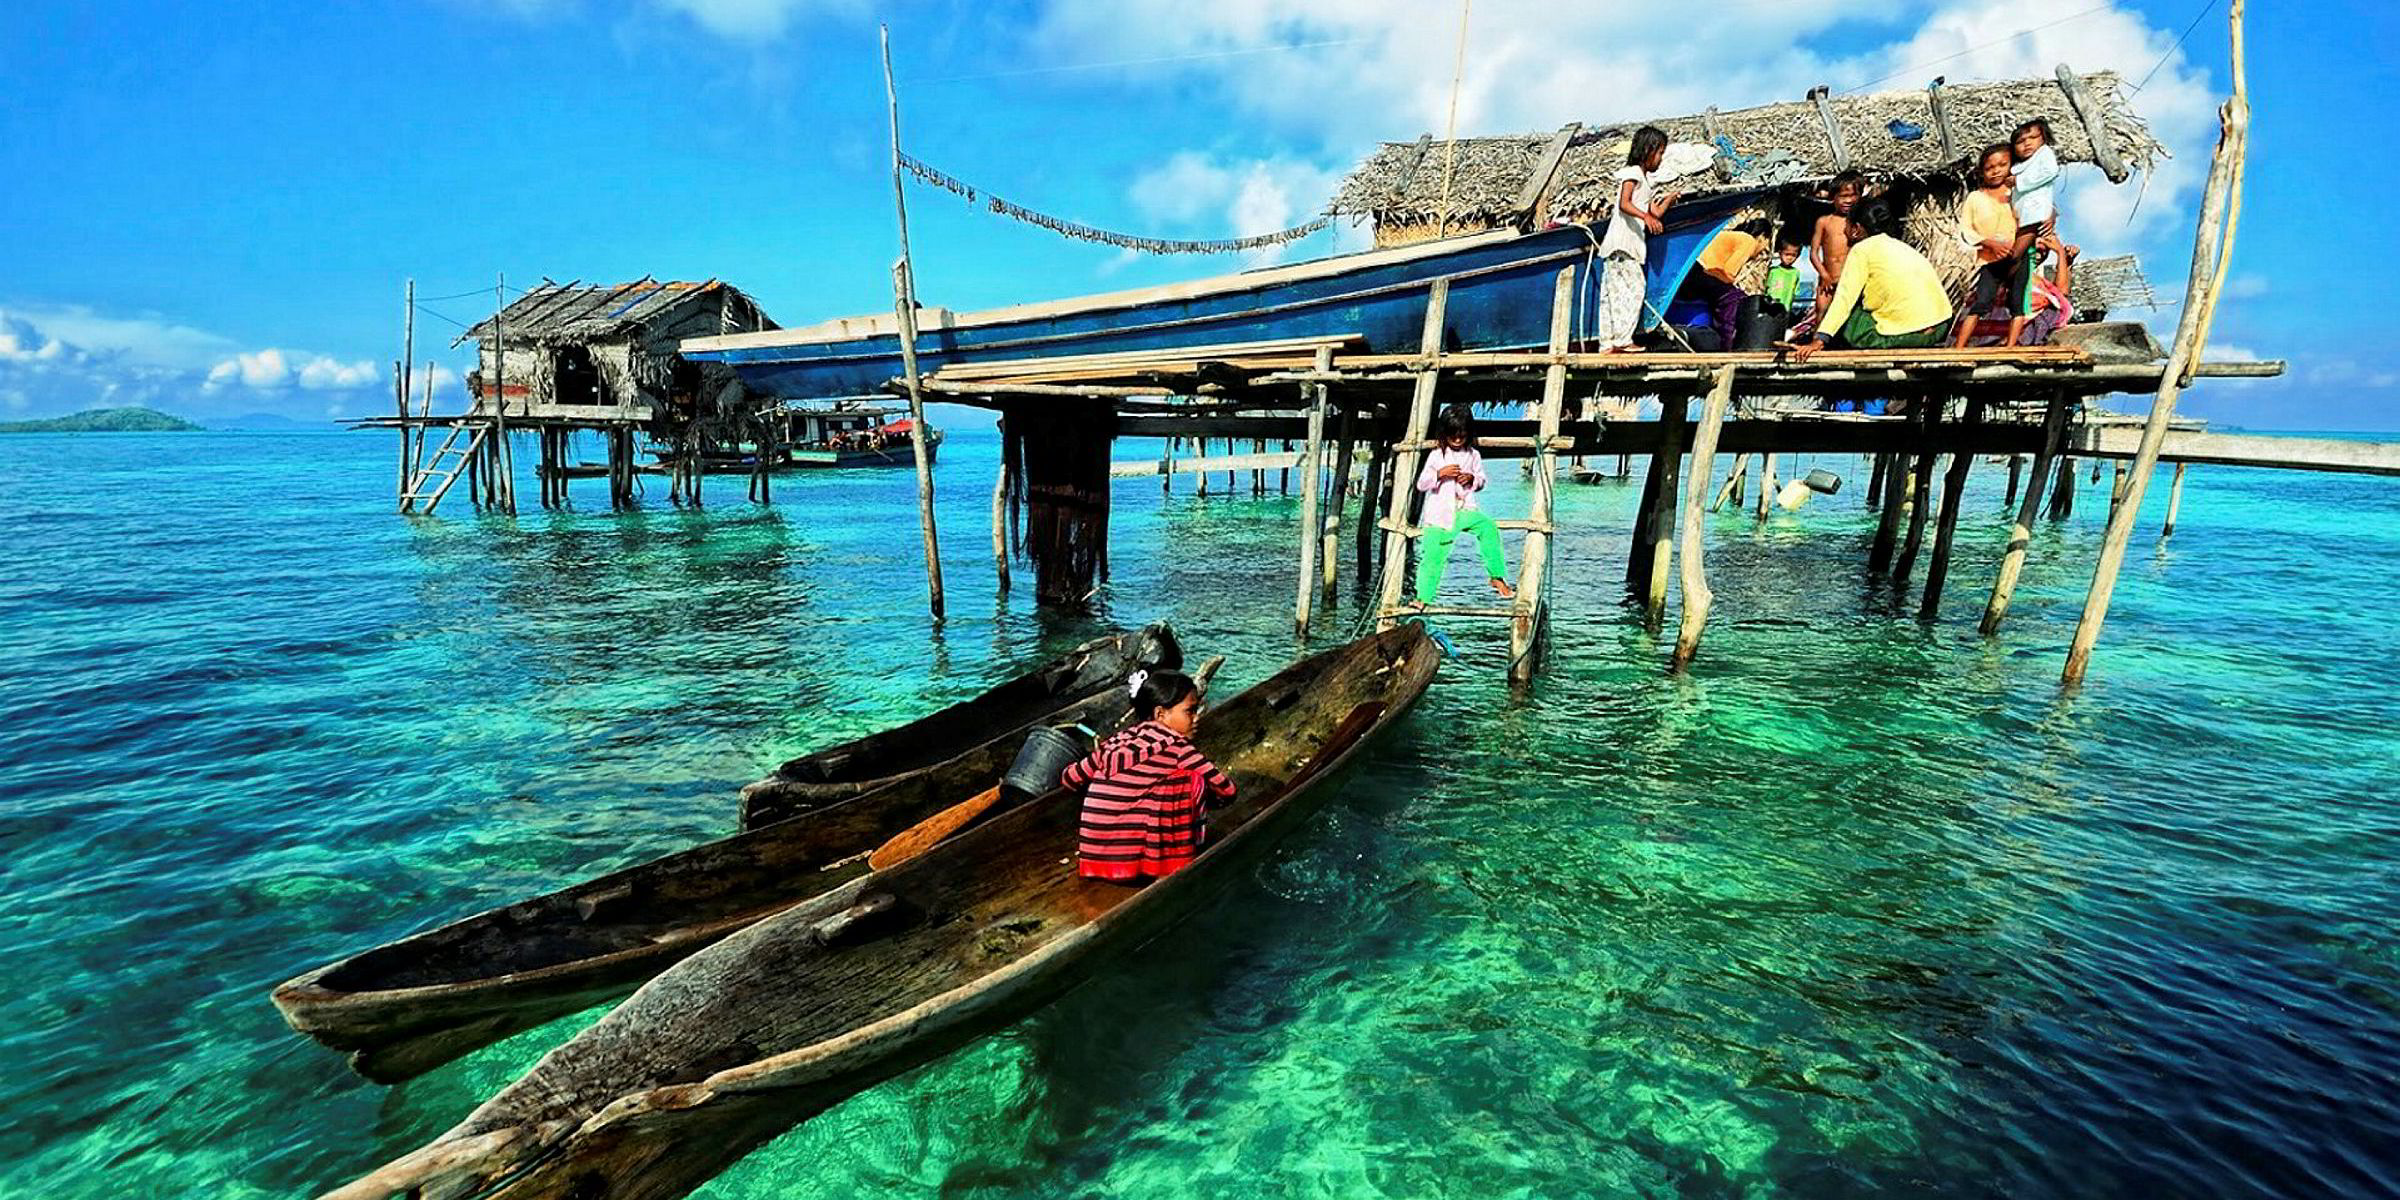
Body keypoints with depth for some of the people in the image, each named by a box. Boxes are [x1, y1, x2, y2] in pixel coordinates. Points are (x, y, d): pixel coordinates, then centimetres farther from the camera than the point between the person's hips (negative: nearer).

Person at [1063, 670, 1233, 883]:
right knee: (1195, 779, 7)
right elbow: (1227, 789, 1)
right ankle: (1179, 854, 15)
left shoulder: (1118, 741, 8)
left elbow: (1068, 778, 18)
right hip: (1139, 862, -6)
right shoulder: (1177, 746, -4)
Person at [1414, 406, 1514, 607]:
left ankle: (1497, 577, -11)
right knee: (1432, 556, -7)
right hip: (1440, 514, -2)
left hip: (1465, 509, 2)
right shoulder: (1436, 456, 0)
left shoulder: (1473, 455, 8)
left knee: (1489, 528, -23)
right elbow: (1421, 484, -3)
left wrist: (1472, 478, -6)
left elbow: (1482, 480, 17)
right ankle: (1423, 599, 3)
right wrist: (1440, 473, -18)